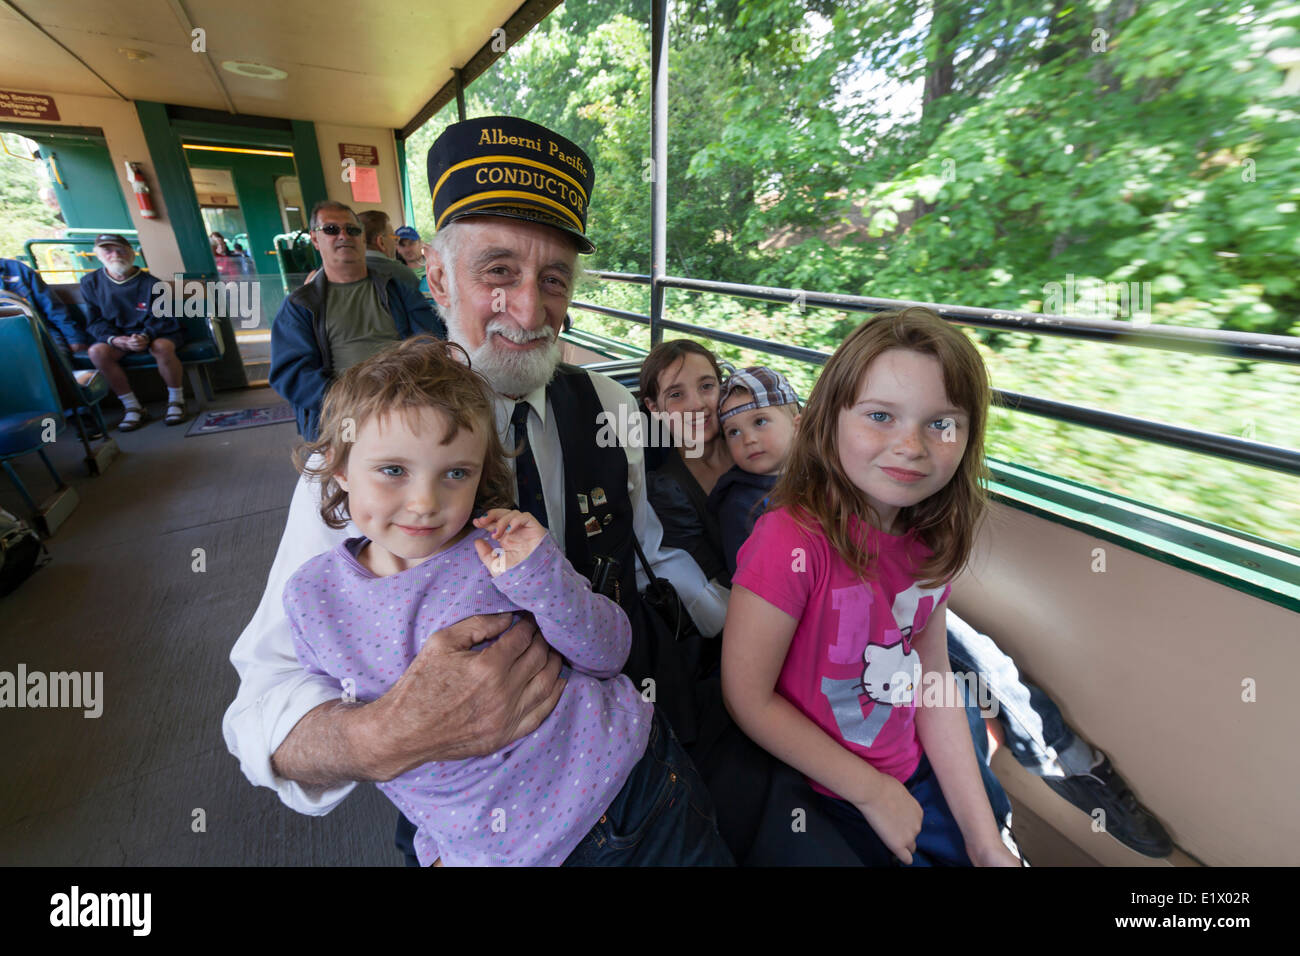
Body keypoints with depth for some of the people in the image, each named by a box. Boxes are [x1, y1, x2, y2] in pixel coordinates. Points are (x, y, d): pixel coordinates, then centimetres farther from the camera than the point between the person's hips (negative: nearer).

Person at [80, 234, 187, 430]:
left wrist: (146, 336, -28)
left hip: (156, 333, -3)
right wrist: (113, 338, -19)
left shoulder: (149, 283, -5)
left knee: (162, 347, -38)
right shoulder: (91, 283, 3)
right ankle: (132, 407, -17)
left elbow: (160, 318, -7)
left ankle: (176, 401, -18)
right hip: (118, 335, 3)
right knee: (97, 352, -27)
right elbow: (95, 321, 4)